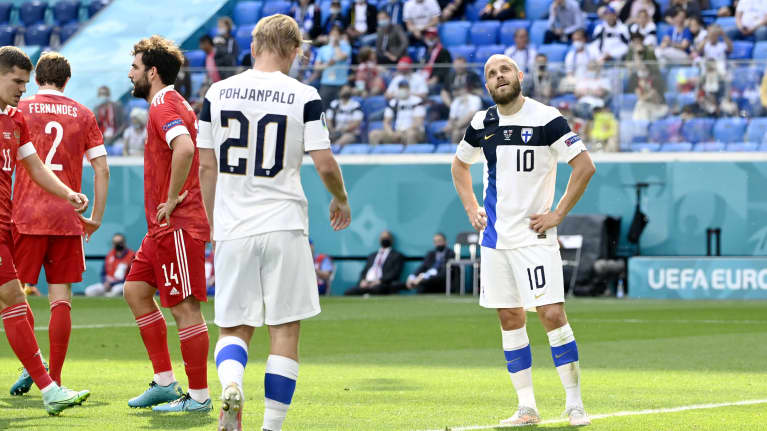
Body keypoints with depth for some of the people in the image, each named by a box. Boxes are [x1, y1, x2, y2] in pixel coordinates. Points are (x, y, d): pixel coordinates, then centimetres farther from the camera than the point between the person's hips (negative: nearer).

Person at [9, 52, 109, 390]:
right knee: (60, 299, 4)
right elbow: (102, 169, 6)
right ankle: (55, 378, 0)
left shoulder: (19, 110, 3)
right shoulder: (83, 115, 9)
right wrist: (96, 218, 13)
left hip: (25, 216, -2)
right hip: (67, 219, 2)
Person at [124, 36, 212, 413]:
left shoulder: (165, 107, -15)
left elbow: (184, 148, -34)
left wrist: (172, 199, -25)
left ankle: (199, 396, -2)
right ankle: (165, 382, 16)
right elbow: (199, 151, 25)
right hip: (164, 227, 11)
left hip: (178, 225, -11)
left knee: (184, 308, -7)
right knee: (135, 291, 15)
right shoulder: (174, 105, 18)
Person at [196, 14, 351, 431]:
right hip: (283, 225, -2)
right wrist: (341, 201, 15)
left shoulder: (217, 93, 4)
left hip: (232, 229, 2)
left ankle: (231, 385, -20)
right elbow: (325, 165, -6)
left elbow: (206, 167, 8)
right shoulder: (303, 97, -4)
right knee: (285, 332, 6)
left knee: (233, 329, 11)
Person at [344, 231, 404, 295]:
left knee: (376, 288, -43)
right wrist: (363, 281, -1)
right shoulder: (372, 256, 30)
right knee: (347, 293, -24)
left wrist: (379, 281, -15)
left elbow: (394, 274, -2)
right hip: (366, 285, 5)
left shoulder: (397, 256, 12)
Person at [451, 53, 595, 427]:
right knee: (510, 319, 6)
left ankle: (574, 403, -5)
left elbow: (584, 165, -9)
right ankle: (527, 407, 12)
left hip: (534, 235, -5)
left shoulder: (546, 118, -8)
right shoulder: (482, 124, 8)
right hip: (494, 237, 5)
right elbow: (460, 164, 27)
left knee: (552, 315, -13)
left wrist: (558, 214, -10)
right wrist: (471, 209, 15)